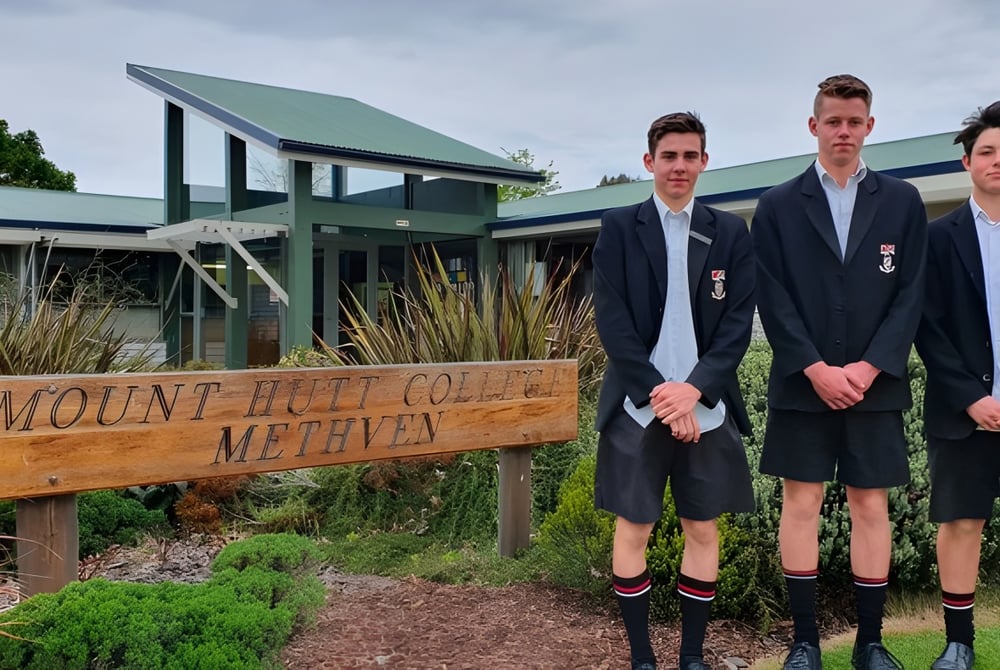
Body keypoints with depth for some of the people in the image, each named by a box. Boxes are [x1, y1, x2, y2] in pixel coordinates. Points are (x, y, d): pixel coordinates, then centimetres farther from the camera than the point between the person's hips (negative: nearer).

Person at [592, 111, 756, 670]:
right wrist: (658, 393, -14)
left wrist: (695, 388, -14)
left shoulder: (731, 232, 7)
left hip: (707, 408, 2)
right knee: (633, 528, 4)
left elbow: (739, 321, 0)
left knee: (703, 529, 8)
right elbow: (611, 320, -5)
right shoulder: (619, 227, 2)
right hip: (638, 406, -1)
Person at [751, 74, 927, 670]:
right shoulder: (778, 206, 4)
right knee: (802, 505, 3)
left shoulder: (902, 202, 7)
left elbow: (910, 296, 1)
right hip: (802, 385, -1)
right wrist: (816, 368, -12)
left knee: (872, 507, 6)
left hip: (875, 385, 1)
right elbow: (773, 300, -3)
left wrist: (869, 367, -10)